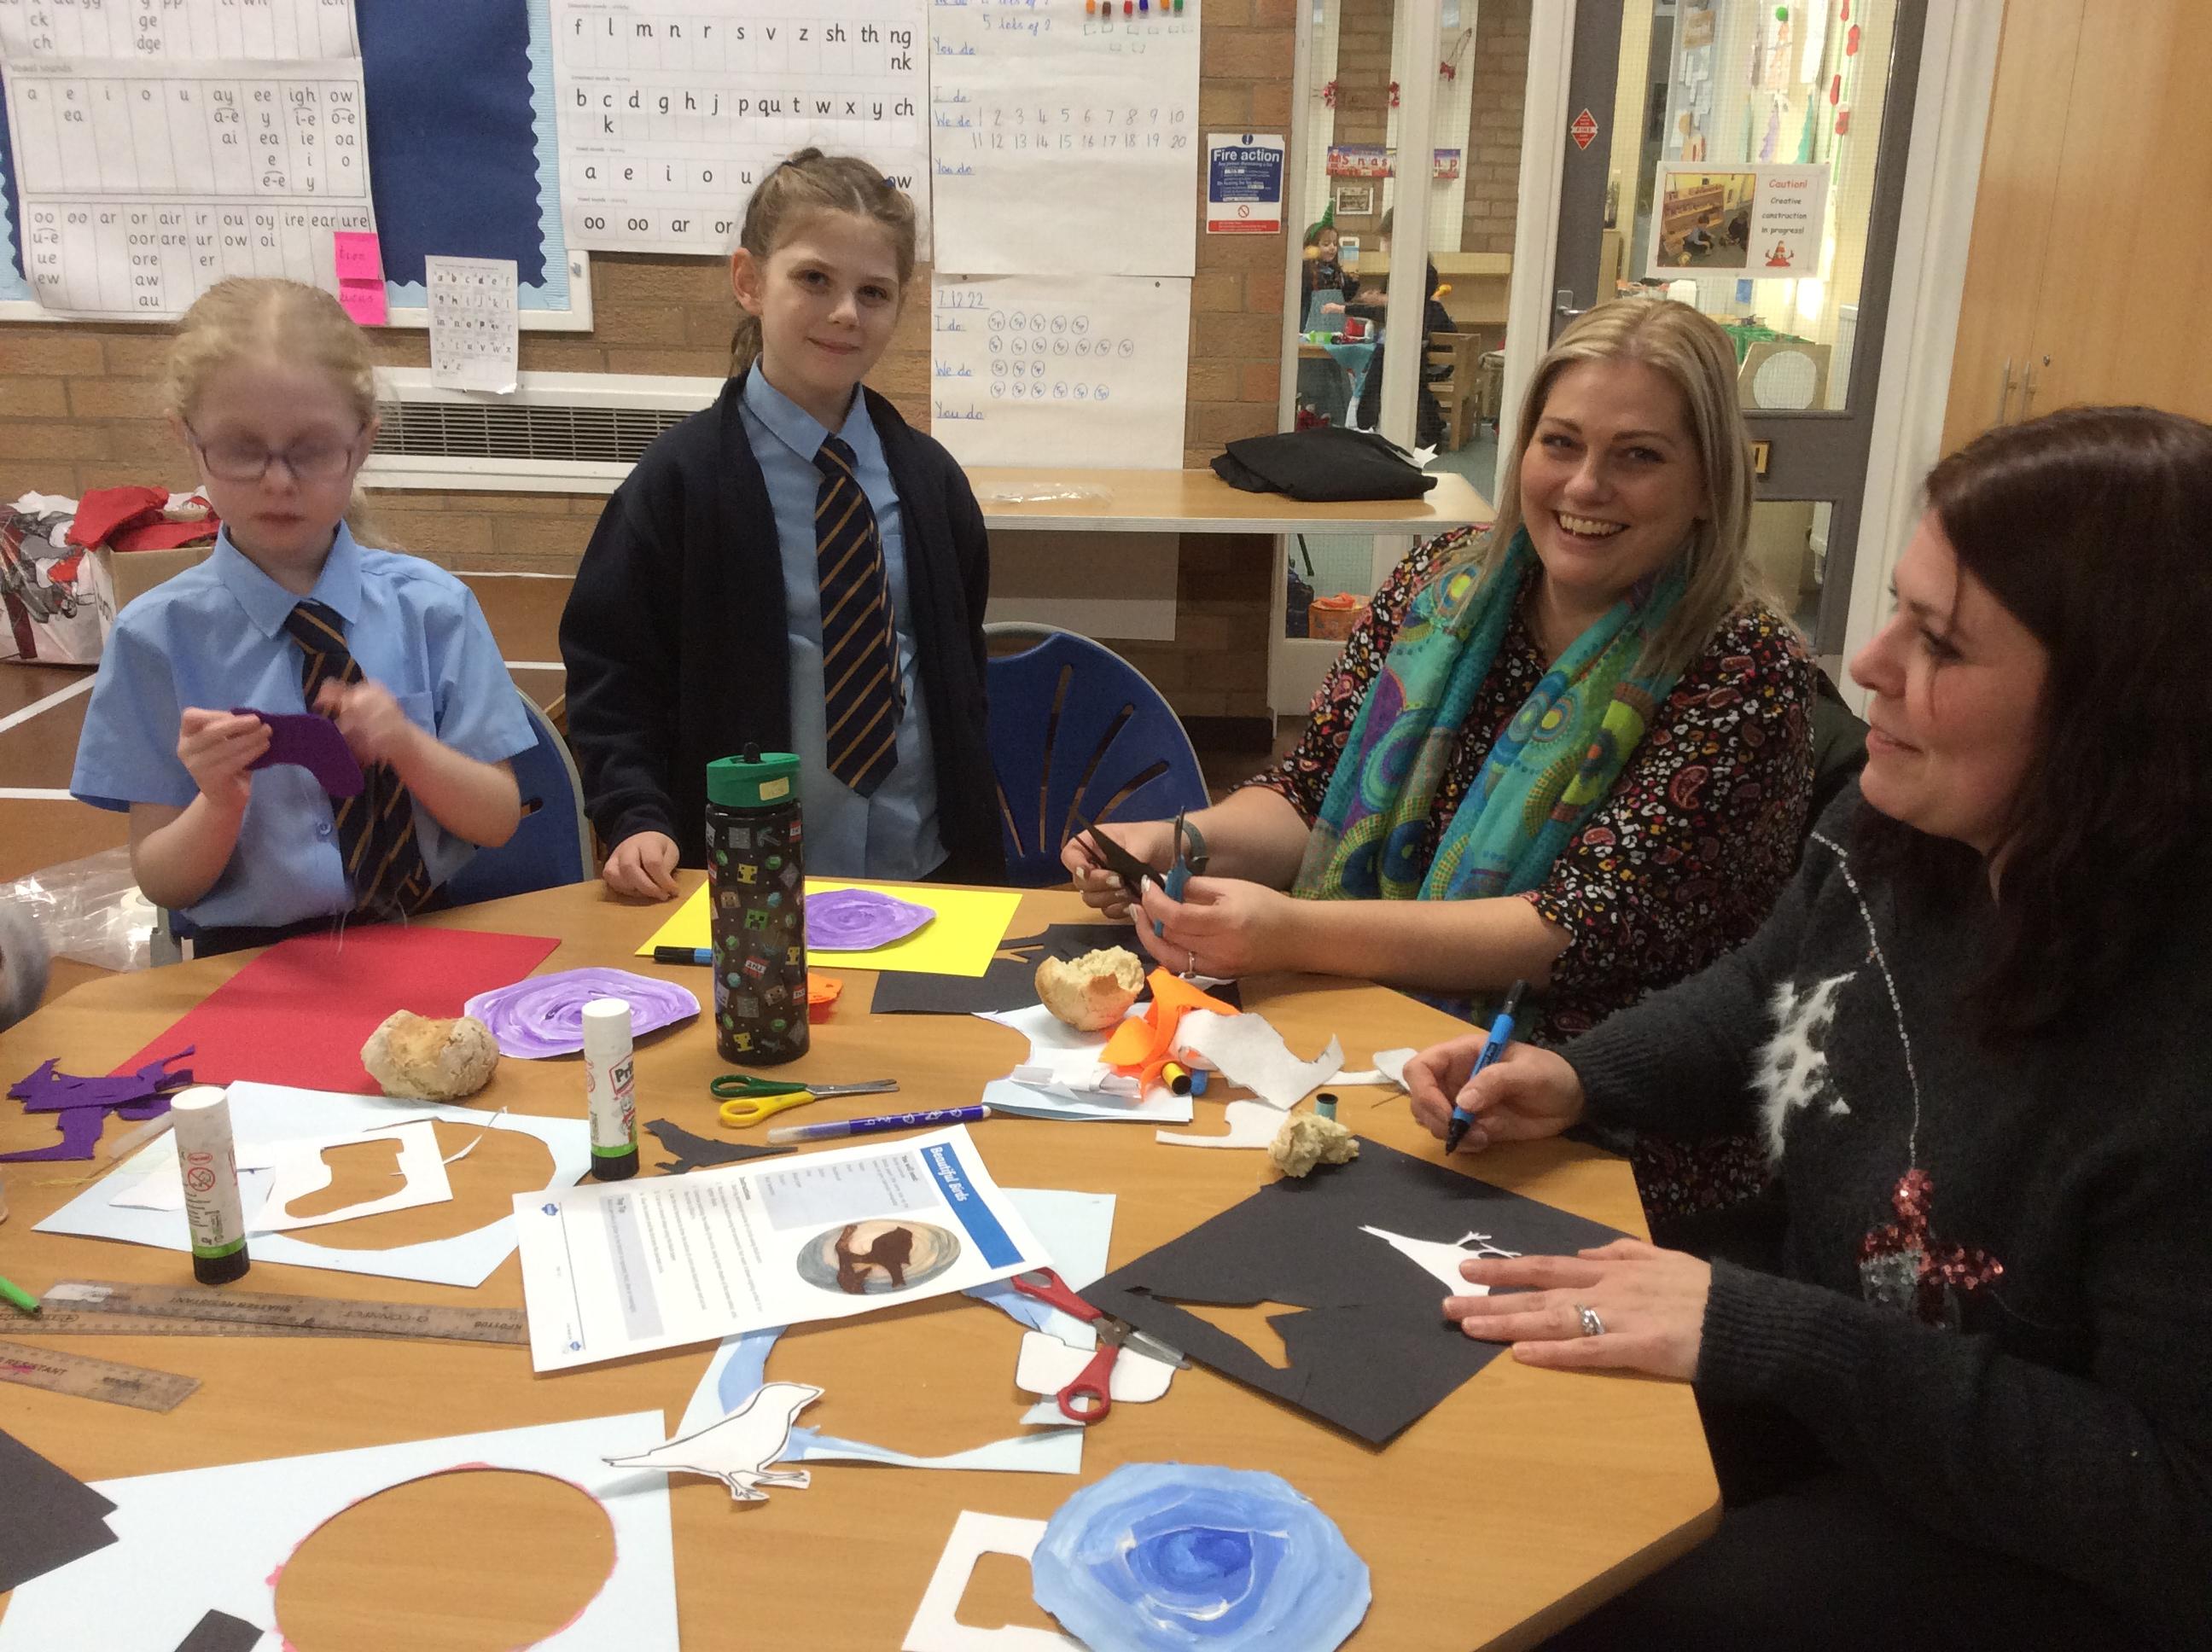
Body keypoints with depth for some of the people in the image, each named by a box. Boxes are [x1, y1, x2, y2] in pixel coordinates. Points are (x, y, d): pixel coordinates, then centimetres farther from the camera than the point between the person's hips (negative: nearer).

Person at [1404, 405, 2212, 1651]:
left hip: (2019, 1543, -7)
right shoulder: (1894, 829, -7)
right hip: (1807, 1396, 7)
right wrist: (1577, 1080, -5)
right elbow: (1765, 1001, 14)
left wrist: (1762, 1332, -29)